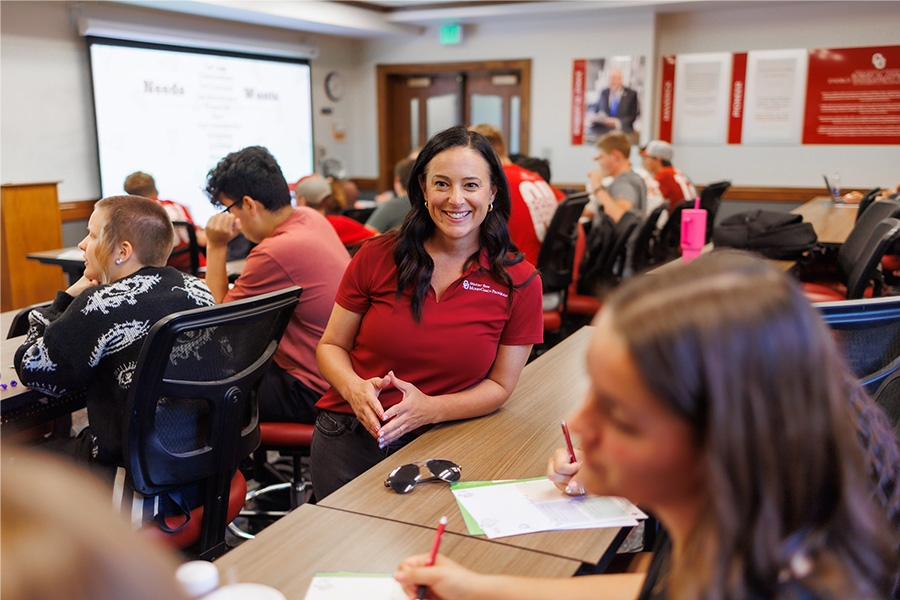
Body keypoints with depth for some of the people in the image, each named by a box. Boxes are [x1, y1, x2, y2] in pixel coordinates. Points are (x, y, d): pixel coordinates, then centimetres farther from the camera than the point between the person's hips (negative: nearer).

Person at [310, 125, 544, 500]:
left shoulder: (519, 283, -6)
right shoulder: (376, 258, -5)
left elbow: (500, 385, 0)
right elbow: (331, 346, 4)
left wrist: (429, 408, -17)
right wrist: (356, 389, -18)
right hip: (349, 441, 1)